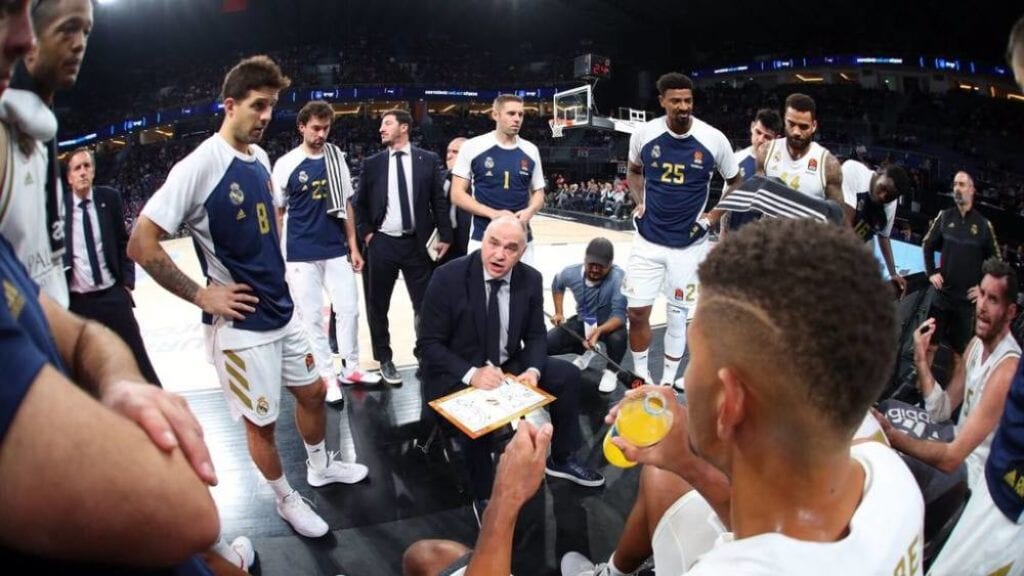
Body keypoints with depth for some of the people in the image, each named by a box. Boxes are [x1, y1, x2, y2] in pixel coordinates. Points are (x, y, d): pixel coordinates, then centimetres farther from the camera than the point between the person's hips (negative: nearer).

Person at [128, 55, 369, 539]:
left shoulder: (260, 158, 5)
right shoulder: (199, 166, -19)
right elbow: (140, 244, -20)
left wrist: (275, 270, 13)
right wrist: (201, 295, -17)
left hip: (281, 312, 8)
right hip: (241, 324, -8)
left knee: (312, 391, 21)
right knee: (261, 420, 9)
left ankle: (320, 466, 46)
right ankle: (286, 499, 31)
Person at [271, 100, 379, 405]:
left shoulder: (337, 159, 4)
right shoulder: (286, 164, -5)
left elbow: (346, 205, 10)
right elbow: (277, 212, 0)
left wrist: (353, 246, 7)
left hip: (337, 251, 3)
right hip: (301, 255, -3)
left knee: (349, 308, 8)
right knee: (311, 316, 4)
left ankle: (350, 368, 25)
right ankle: (327, 377, 17)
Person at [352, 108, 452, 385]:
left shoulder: (428, 160, 2)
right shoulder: (372, 163, 5)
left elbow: (439, 201, 2)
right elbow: (360, 203, 11)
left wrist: (445, 236, -2)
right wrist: (366, 234, 1)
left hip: (417, 243, -1)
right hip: (382, 243, 1)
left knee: (425, 304, 3)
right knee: (377, 306, 9)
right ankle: (385, 359, 25)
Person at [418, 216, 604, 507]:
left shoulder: (531, 280, -7)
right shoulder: (448, 277, -20)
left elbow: (536, 335, 3)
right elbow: (429, 343, -17)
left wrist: (533, 370, -20)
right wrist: (471, 373, -32)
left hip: (509, 365, 5)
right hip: (456, 373, -5)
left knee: (567, 374, -5)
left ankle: (561, 459, 17)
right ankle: (485, 497, -9)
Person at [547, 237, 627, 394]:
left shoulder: (619, 278, -31)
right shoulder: (571, 273, -16)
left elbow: (619, 315, -36)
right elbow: (557, 285, 9)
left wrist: (599, 331, -54)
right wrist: (559, 313, 1)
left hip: (609, 324, -4)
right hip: (583, 322, 4)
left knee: (617, 338, -39)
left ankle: (611, 371, -3)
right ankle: (585, 351, 20)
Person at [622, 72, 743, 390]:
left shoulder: (713, 139, -10)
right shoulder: (643, 134, -5)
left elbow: (737, 183, 5)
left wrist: (714, 217, -4)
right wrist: (639, 202, 0)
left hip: (689, 244, -1)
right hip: (648, 240, 1)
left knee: (677, 315, 8)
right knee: (637, 311, 2)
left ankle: (668, 382, 24)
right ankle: (641, 377, 23)